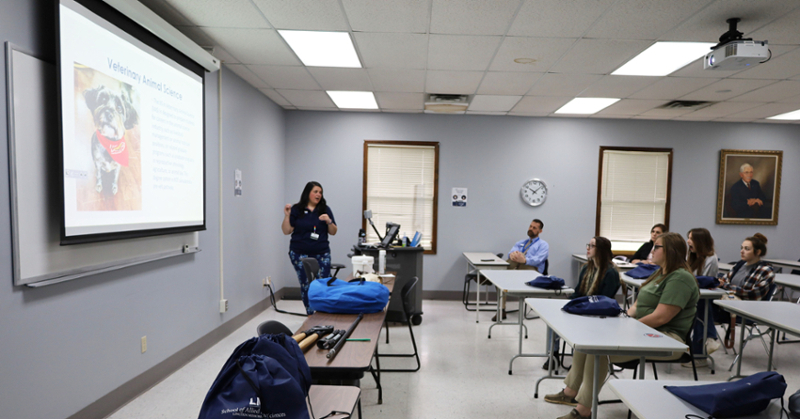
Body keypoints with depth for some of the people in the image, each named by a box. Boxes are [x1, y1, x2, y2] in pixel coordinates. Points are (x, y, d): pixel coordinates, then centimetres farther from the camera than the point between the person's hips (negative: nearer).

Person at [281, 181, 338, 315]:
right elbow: (287, 231, 2)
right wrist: (287, 216, -11)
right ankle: (311, 315, 17)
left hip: (322, 254, 1)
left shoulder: (325, 209, 7)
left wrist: (329, 221, -12)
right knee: (306, 285, 4)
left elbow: (333, 232, 7)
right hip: (300, 255, -1)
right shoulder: (296, 209, 2)